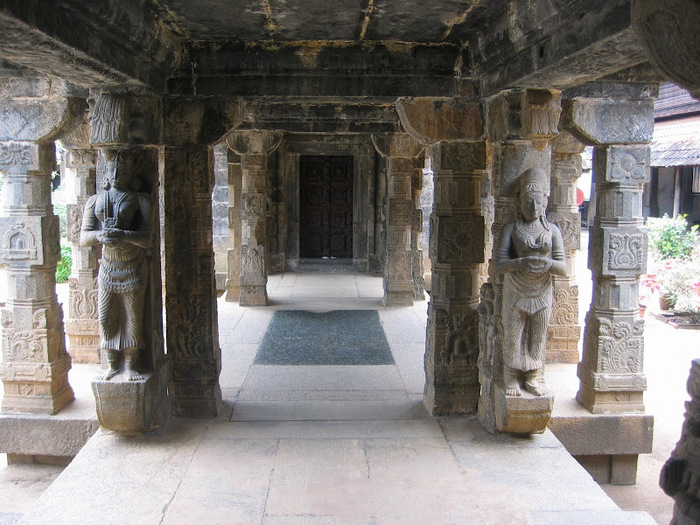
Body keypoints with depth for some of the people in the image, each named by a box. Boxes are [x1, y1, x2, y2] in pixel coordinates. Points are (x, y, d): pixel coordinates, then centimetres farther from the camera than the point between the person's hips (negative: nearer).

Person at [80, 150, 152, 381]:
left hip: (133, 270, -2)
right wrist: (98, 235, -26)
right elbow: (84, 238, -3)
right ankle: (112, 364, 19)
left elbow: (147, 239, -15)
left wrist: (124, 235, -32)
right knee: (106, 317, 4)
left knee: (133, 318, 3)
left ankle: (130, 365, 17)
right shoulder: (96, 201, 5)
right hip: (108, 268, 3)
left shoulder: (139, 200, -5)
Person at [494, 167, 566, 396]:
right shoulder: (511, 229, -1)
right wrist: (520, 262, -29)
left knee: (537, 338, 9)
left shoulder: (552, 230, 4)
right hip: (515, 294, -1)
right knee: (513, 337, 4)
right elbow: (499, 265, -10)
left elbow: (562, 267, -1)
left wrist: (547, 263, -23)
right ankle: (512, 379, 18)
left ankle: (533, 378, 25)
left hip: (542, 294, 2)